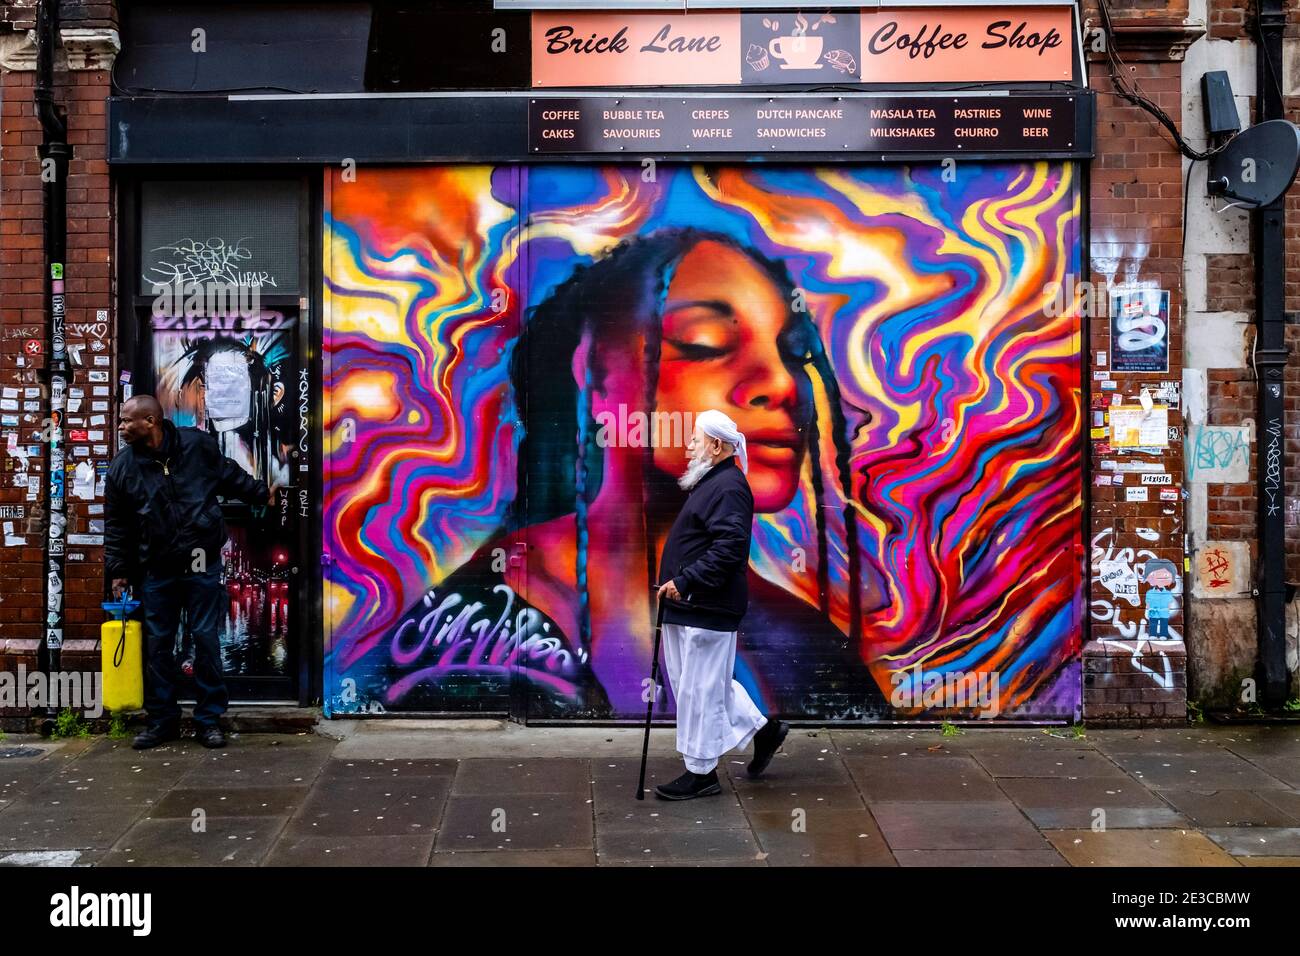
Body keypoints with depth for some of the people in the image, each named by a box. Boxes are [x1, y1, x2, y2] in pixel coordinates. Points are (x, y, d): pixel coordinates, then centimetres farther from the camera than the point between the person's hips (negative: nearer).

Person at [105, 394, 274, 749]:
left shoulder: (198, 445, -5)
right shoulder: (122, 468, 0)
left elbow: (230, 475, 13)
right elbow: (116, 525, 7)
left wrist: (261, 493, 18)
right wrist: (118, 570, 4)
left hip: (202, 566, -2)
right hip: (156, 572, 2)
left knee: (207, 640, 3)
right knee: (157, 645, 7)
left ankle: (209, 720, 13)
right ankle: (162, 720, 19)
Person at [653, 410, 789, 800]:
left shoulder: (728, 488, -15)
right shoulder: (709, 483, 17)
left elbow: (728, 548, -25)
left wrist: (685, 581, -25)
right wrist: (680, 584, 15)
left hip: (708, 609, -11)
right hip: (688, 607, 11)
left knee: (700, 688, -2)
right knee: (708, 684, 18)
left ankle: (701, 772, 9)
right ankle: (762, 728, 29)